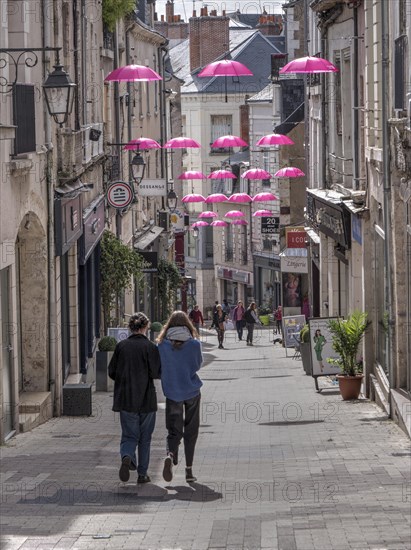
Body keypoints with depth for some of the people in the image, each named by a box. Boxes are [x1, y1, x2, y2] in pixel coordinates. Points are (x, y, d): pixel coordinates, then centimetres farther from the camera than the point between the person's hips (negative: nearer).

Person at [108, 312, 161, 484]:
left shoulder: (121, 346, -1)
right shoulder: (150, 347, -10)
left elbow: (112, 372, 1)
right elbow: (156, 373, -12)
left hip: (125, 400, 2)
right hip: (146, 399, -2)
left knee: (129, 435, 9)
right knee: (145, 438, 11)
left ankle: (126, 457, -22)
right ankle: (142, 474, 14)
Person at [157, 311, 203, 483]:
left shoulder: (162, 345, -7)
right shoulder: (194, 344, -9)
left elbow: (159, 367, 2)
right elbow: (198, 365, 6)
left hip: (172, 393, 0)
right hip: (192, 392, 0)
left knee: (174, 430, 5)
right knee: (190, 431, 11)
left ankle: (170, 454, -26)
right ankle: (189, 470, 11)